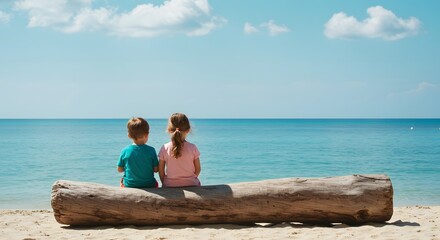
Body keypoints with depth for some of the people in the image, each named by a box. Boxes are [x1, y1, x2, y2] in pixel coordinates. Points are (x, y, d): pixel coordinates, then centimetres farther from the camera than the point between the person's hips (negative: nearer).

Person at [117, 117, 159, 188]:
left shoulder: (125, 151, -8)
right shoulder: (151, 150, -10)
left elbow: (119, 169, 1)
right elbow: (156, 169, -4)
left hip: (129, 186, 0)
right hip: (149, 185, 0)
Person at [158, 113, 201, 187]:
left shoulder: (164, 148, -5)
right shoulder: (193, 148, -5)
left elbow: (161, 171, 1)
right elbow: (198, 169, 4)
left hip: (170, 186, 0)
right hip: (190, 185, 0)